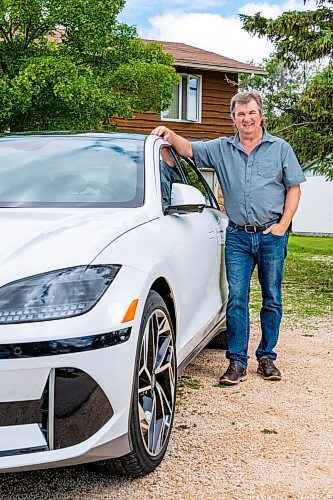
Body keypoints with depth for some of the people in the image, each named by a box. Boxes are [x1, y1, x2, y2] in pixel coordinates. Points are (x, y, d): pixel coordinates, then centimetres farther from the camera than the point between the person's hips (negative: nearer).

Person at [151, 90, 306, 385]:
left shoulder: (280, 148, 6)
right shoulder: (221, 148, 10)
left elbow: (294, 187, 5)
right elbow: (189, 149, 7)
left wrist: (283, 224, -5)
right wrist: (170, 136, -14)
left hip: (271, 236, 0)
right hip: (238, 236, 1)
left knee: (272, 299, 6)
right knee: (236, 299, -4)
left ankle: (267, 357, 18)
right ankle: (237, 362, 1)